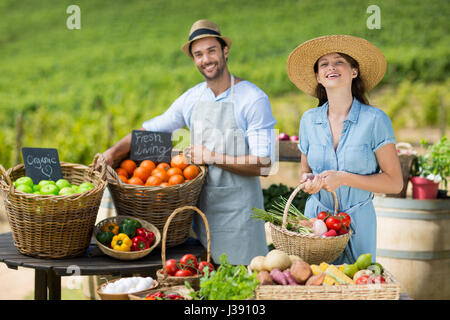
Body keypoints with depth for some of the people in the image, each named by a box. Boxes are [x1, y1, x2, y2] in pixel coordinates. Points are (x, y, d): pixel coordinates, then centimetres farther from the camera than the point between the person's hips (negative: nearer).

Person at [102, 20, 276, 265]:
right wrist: (114, 151, 0)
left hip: (238, 209, -5)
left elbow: (263, 164, -16)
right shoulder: (191, 99, 6)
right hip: (202, 206, 5)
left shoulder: (253, 99, -11)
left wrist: (212, 157, -17)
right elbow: (150, 130, 14)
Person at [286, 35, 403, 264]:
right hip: (316, 219, 3)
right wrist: (308, 181, -7)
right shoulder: (309, 120, 2)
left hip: (358, 222, -2)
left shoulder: (374, 119, -9)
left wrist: (344, 178, -18)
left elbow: (394, 182, -9)